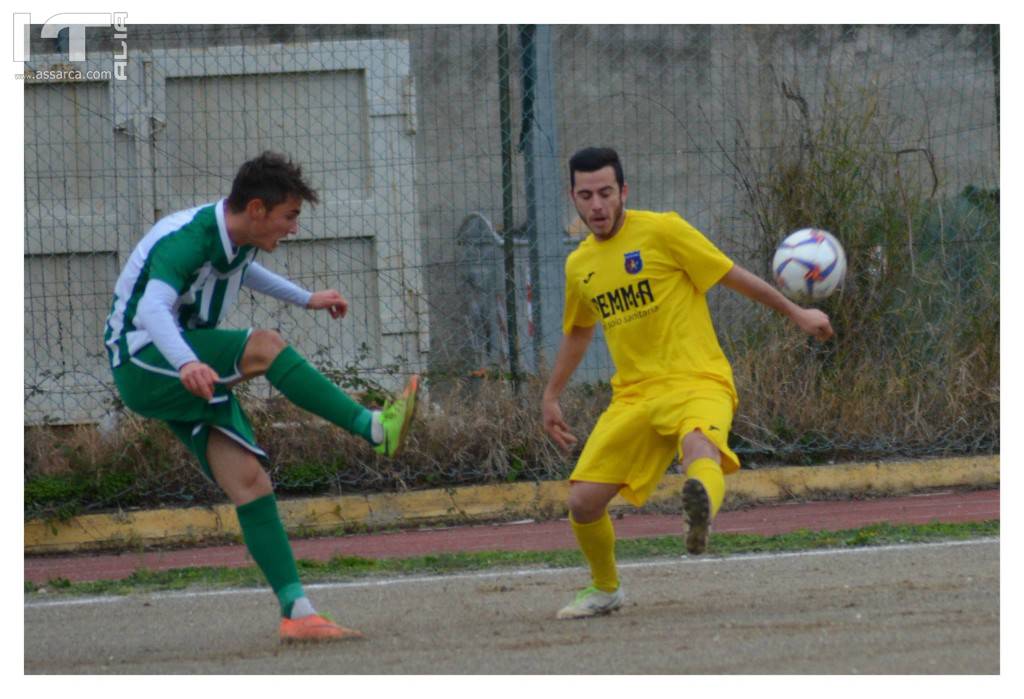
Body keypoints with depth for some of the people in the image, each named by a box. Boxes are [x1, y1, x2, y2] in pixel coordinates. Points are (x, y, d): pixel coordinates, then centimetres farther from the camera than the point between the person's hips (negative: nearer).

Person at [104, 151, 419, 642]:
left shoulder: (235, 237, 6)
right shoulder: (186, 240, -23)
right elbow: (152, 310, -40)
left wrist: (306, 299, 38)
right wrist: (187, 364, -57)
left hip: (198, 373, 8)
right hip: (143, 365, -8)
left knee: (249, 481, -7)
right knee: (264, 347, -28)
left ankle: (297, 612, -11)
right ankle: (376, 430, -25)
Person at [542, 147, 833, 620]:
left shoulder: (662, 232, -4)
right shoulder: (579, 265, 13)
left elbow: (733, 276, 4)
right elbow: (577, 333, 33)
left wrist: (796, 314, 10)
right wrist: (551, 397, 38)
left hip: (697, 382, -6)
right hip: (632, 397, 6)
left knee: (699, 448, -39)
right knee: (583, 502, -6)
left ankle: (702, 512, -75)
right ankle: (605, 590, 23)